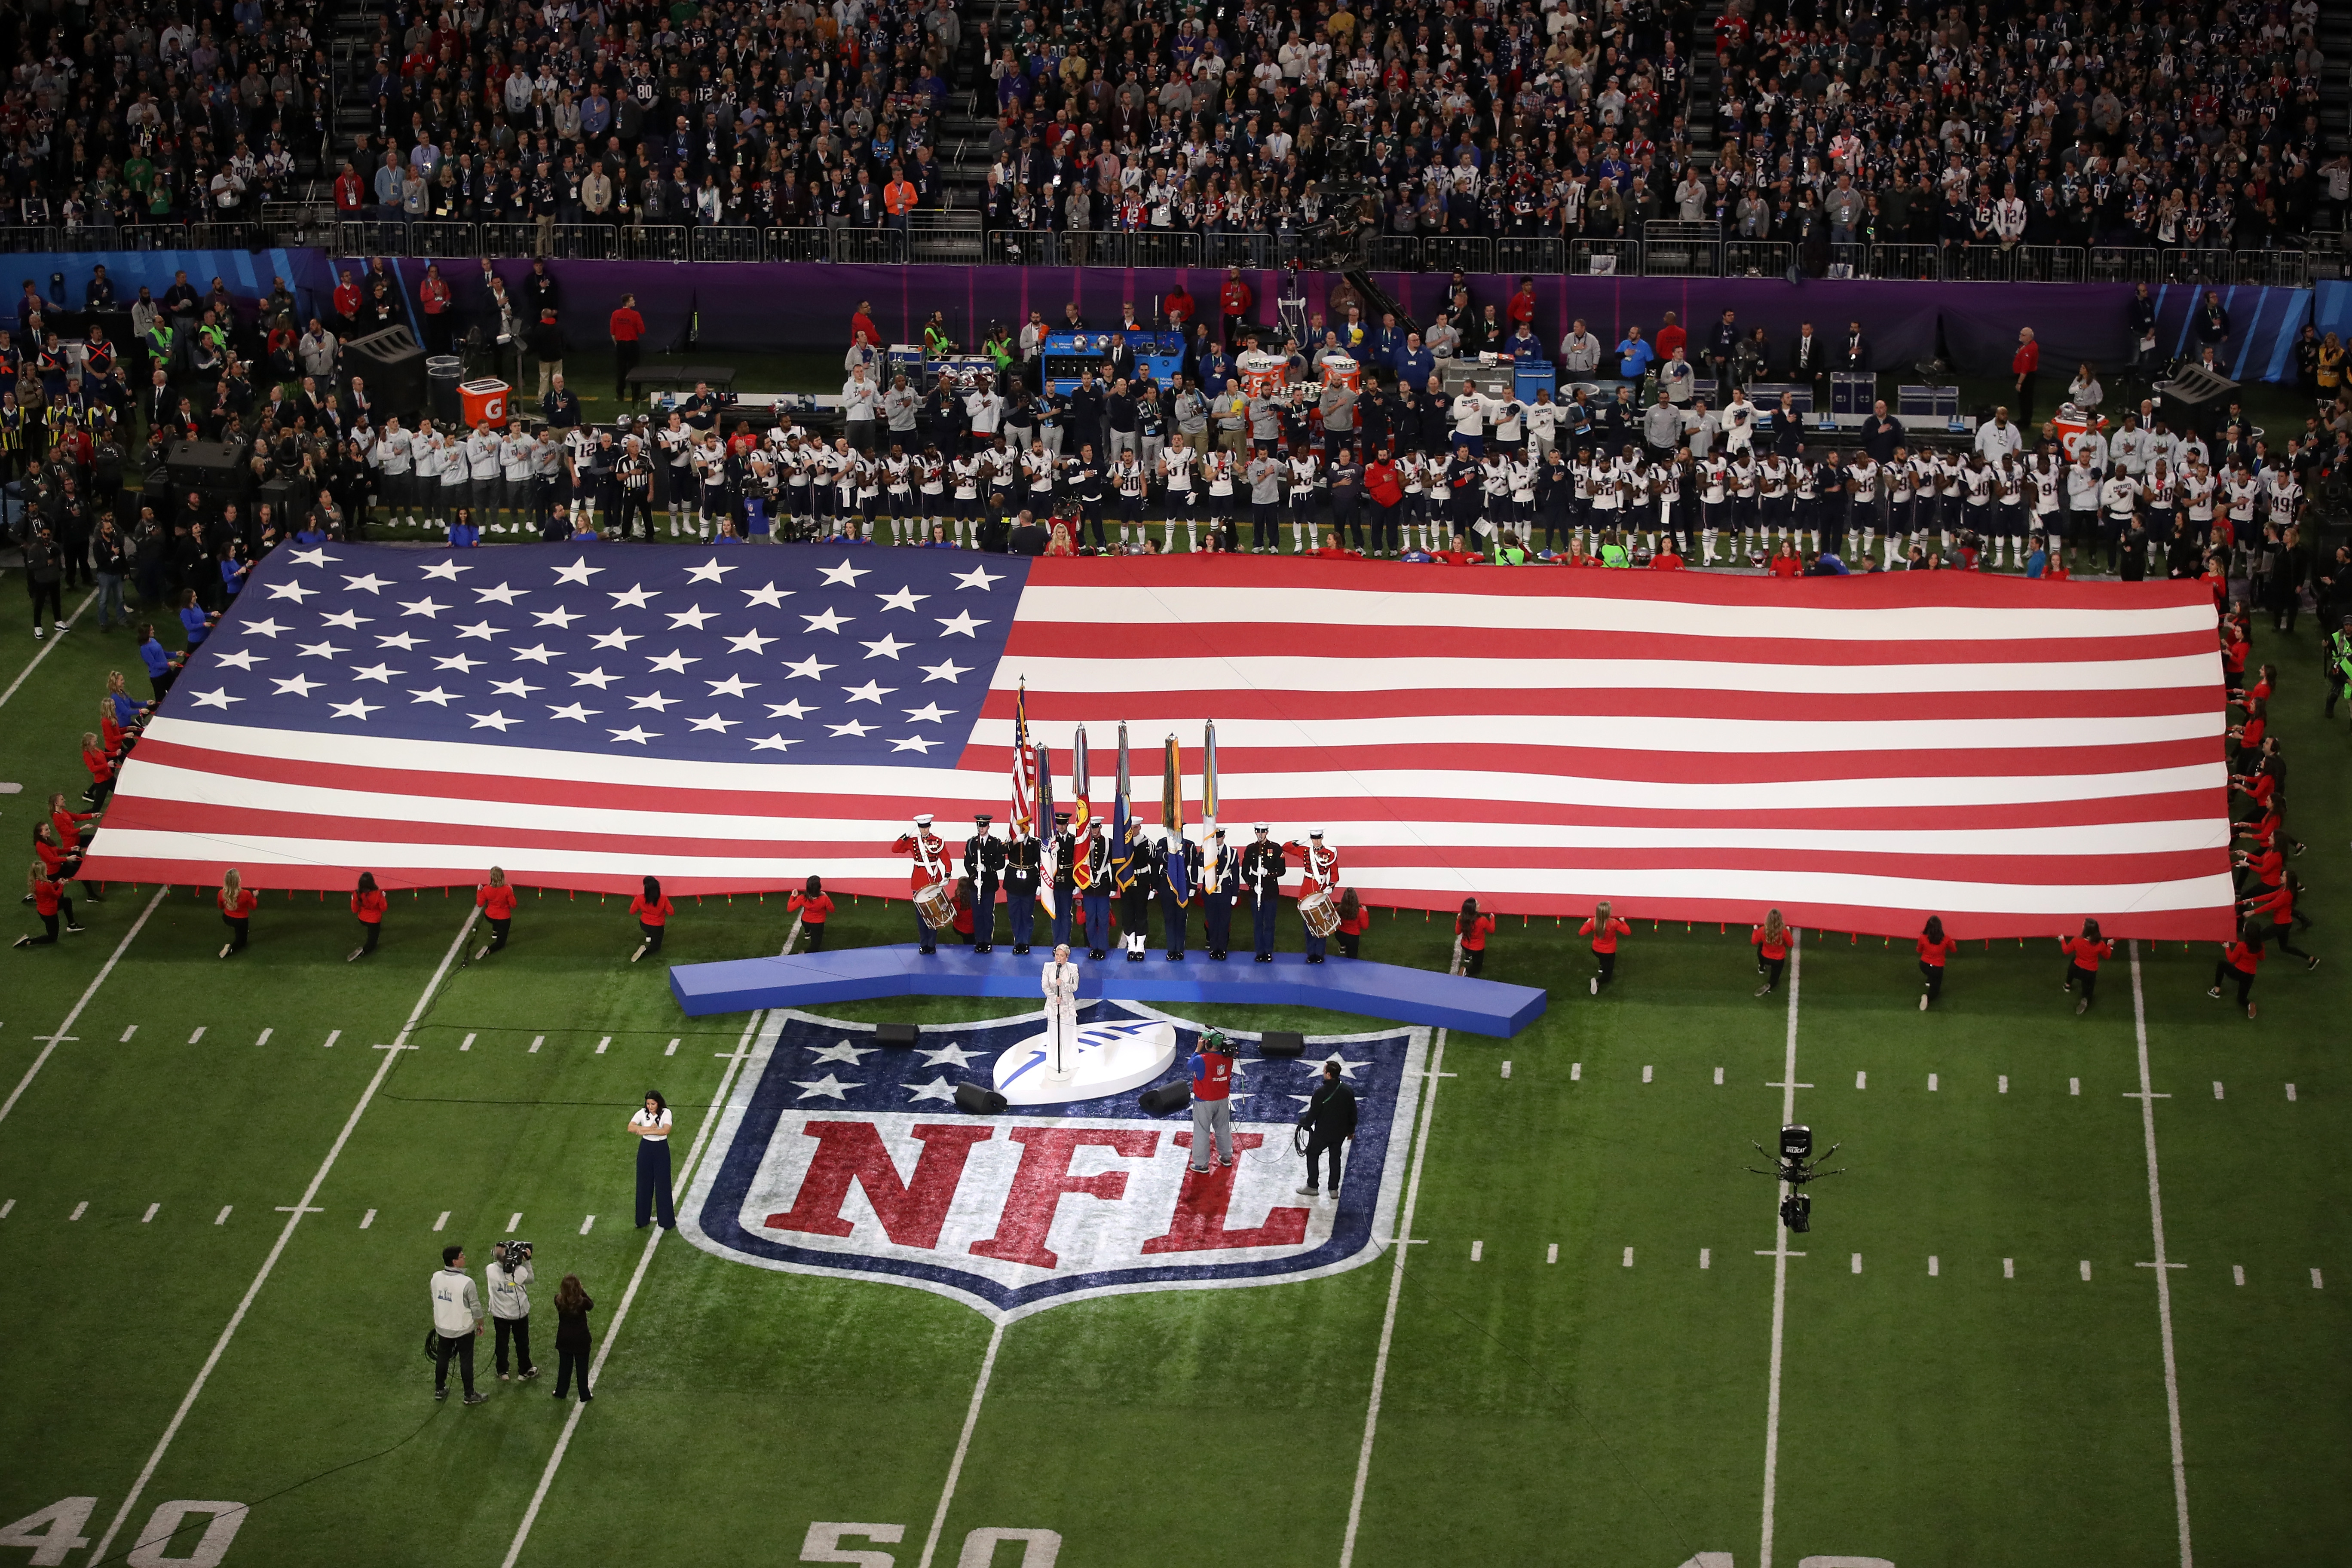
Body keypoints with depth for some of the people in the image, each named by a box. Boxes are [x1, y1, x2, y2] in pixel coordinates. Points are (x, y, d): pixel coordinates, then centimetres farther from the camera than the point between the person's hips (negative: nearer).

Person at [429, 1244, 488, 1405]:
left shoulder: (436, 1277, -12)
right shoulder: (466, 1282, -27)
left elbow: (435, 1299, 4)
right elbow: (476, 1306, -16)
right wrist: (480, 1323, 2)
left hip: (442, 1328, 5)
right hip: (464, 1329, -5)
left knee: (442, 1359, 22)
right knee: (466, 1362, 11)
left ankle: (439, 1390, 36)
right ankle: (470, 1395, 22)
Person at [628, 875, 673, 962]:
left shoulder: (640, 899, -25)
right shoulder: (663, 899, -28)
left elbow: (632, 912, -8)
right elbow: (671, 912, -15)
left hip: (644, 925, 3)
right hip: (657, 928, -3)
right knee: (656, 947, 17)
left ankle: (648, 937, 22)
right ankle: (645, 950, -14)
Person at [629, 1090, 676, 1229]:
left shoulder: (666, 1113, -8)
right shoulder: (642, 1114, -4)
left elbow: (666, 1130, -23)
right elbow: (631, 1128, -17)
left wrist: (645, 1131, -24)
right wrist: (650, 1128, -25)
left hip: (661, 1149, -2)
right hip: (645, 1149, 2)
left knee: (663, 1184, 2)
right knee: (644, 1184, 8)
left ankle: (667, 1221, 10)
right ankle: (642, 1219, 18)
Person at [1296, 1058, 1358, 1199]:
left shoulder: (1321, 1092, -26)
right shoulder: (1348, 1091, -8)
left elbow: (1313, 1113, -18)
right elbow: (1353, 1113, 2)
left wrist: (1304, 1122, 3)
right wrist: (1351, 1130, 17)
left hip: (1322, 1133, -5)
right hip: (1340, 1133, 5)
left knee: (1312, 1155, 16)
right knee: (1335, 1158, 20)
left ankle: (1312, 1187, 21)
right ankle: (1334, 1190, 23)